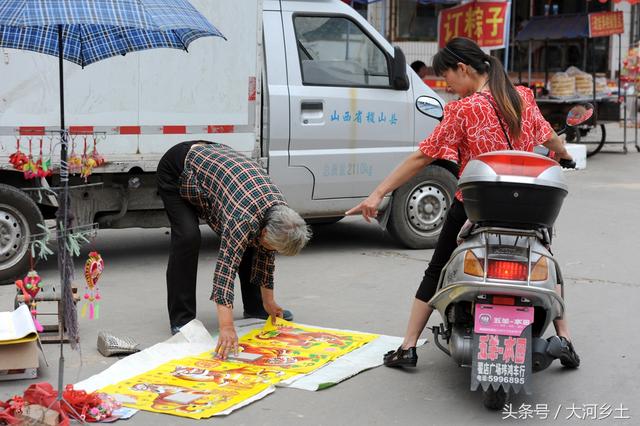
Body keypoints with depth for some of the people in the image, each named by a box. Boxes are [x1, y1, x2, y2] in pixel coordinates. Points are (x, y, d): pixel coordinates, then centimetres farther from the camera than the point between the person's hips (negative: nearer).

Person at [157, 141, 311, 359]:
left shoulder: (280, 211, -15)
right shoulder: (244, 218, -38)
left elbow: (265, 256, 1)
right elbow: (226, 267, -44)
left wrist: (268, 302, 9)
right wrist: (227, 328, -50)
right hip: (178, 171, -7)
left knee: (247, 241, 4)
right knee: (188, 237, -23)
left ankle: (254, 307, 18)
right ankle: (181, 320, -14)